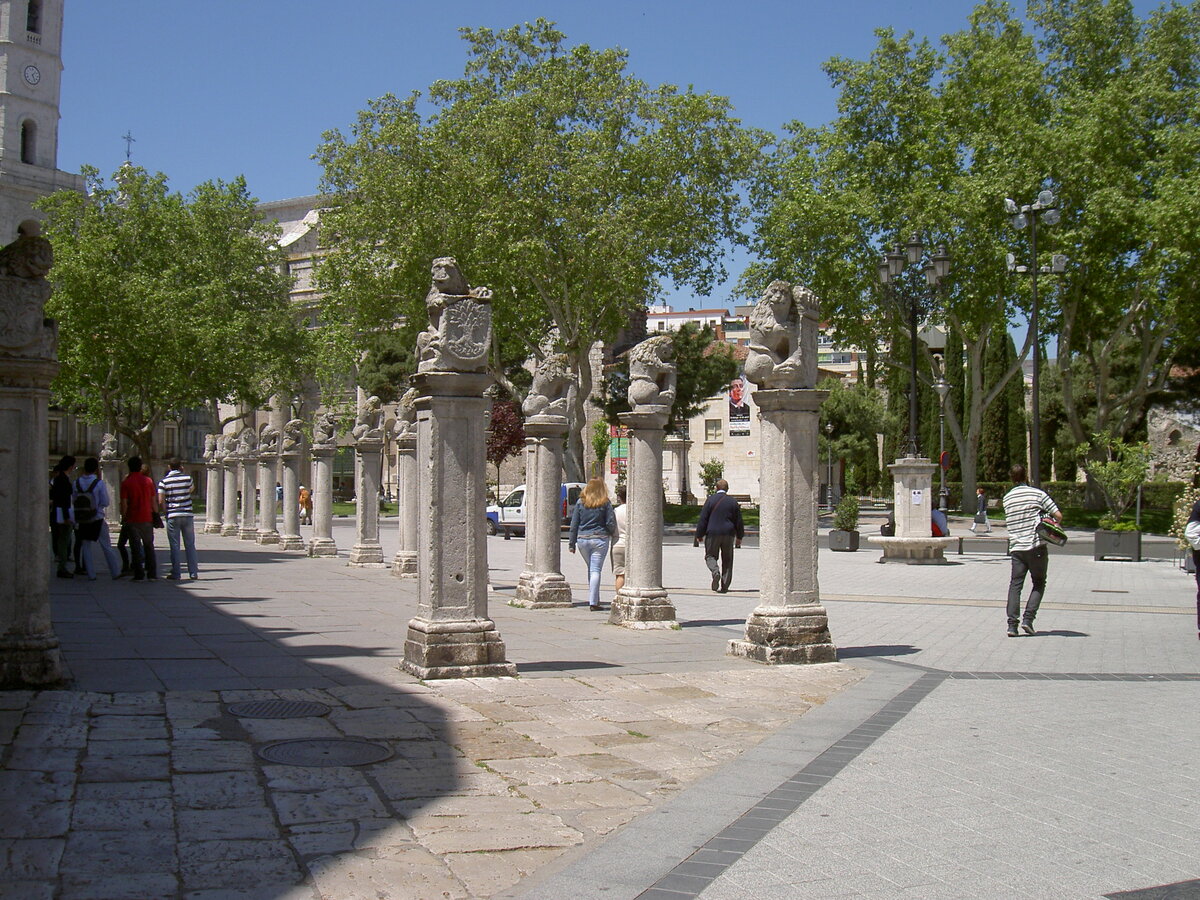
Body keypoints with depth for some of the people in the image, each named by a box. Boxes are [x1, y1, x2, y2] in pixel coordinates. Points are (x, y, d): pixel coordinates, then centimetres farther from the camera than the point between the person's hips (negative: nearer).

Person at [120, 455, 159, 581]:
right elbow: (154, 500, 5)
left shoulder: (126, 483, -4)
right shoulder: (148, 480, 3)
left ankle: (139, 574, -1)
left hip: (133, 519, -2)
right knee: (149, 546, 12)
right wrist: (156, 514, 14)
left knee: (136, 547, 1)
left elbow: (124, 504, -7)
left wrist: (123, 517, 3)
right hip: (147, 519, 2)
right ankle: (152, 574, 11)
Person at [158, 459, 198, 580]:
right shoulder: (187, 478, -1)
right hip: (187, 515, 1)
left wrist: (166, 510, 10)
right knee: (190, 545, 8)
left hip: (172, 516, -1)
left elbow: (161, 501, -8)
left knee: (174, 546, 4)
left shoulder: (164, 481, -3)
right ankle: (193, 573, 9)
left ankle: (176, 574, 4)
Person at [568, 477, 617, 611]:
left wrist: (572, 543, 8)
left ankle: (593, 599, 19)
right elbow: (611, 523, -4)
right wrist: (611, 534, 17)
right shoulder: (605, 503, -3)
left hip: (583, 539, 3)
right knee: (595, 570, -2)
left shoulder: (580, 502, 3)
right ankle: (593, 602, -6)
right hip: (599, 539, -3)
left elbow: (574, 524, 4)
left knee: (590, 569, 18)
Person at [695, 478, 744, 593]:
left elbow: (703, 519, -3)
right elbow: (739, 521, 9)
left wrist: (699, 535, 4)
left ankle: (715, 571, -20)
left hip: (712, 533, -2)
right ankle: (724, 586, 7)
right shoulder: (733, 502, 5)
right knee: (727, 560, 9)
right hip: (728, 534, 2)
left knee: (710, 556, 11)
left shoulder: (710, 500, -3)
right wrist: (739, 537, 19)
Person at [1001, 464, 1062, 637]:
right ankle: (1028, 619, -1)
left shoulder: (1007, 499, 8)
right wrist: (1054, 526, 14)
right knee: (1038, 584, 12)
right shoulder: (1037, 494, -3)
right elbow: (1058, 515, -7)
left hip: (1016, 548, 3)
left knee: (1015, 585, 5)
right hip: (1036, 546, -2)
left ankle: (1012, 624, -5)